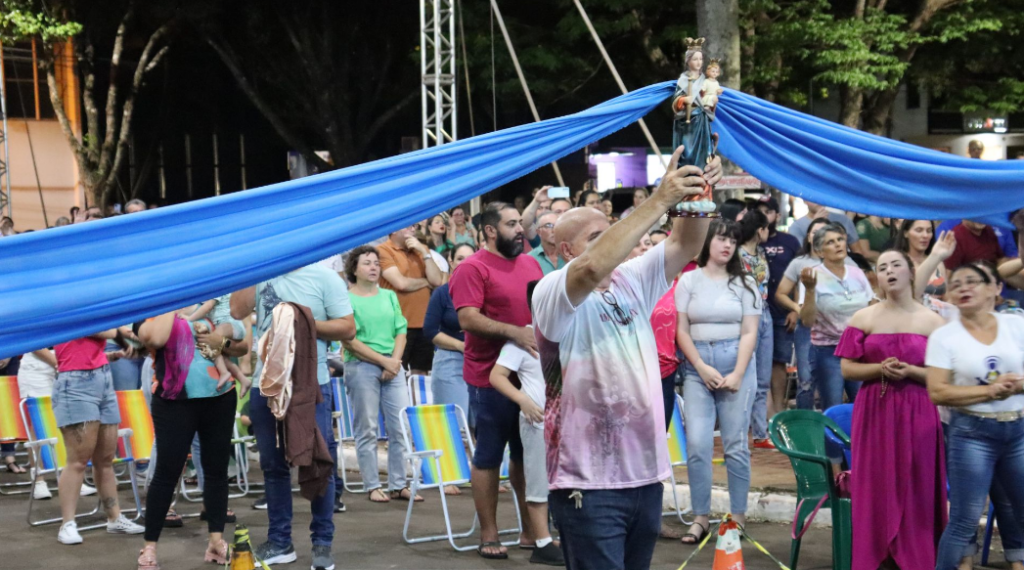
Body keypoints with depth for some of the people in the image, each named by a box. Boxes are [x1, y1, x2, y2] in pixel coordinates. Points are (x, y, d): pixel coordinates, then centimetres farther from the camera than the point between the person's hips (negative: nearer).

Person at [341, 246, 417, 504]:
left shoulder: (389, 296, 14)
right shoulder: (348, 299, -2)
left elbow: (400, 331, 10)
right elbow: (350, 341, -9)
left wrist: (395, 360, -7)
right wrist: (383, 361, -11)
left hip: (393, 367, 5)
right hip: (361, 368, -5)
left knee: (401, 428, 1)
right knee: (367, 431, 0)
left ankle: (399, 485, 8)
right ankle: (373, 486, 6)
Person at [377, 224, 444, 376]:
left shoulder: (420, 249, 13)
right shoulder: (383, 250, -6)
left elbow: (438, 281, 2)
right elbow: (401, 283, -17)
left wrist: (424, 252, -5)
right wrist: (426, 282, 0)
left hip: (423, 323, 6)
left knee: (420, 374, 11)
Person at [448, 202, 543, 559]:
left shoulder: (530, 264, 11)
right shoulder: (472, 268, -10)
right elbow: (467, 319, -20)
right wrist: (514, 333, -29)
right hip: (491, 378, -7)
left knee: (526, 453, 14)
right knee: (489, 455, 2)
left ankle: (530, 529, 24)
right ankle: (488, 535, 9)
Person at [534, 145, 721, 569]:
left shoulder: (632, 280, 12)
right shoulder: (551, 293, -9)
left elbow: (686, 245, 3)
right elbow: (593, 269, -28)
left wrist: (697, 194, -18)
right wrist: (659, 201, -28)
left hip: (645, 472, 7)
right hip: (589, 481, -7)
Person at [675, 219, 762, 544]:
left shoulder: (744, 283, 7)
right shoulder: (689, 281, 6)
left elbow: (749, 332, 2)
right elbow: (681, 330, 2)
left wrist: (737, 374, -9)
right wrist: (703, 368, -8)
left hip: (736, 363, 0)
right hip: (697, 366, 0)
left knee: (735, 444, 0)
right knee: (697, 444, -6)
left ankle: (738, 515, 7)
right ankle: (701, 517, 0)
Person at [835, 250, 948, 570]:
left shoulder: (932, 322, 2)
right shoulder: (863, 319, 5)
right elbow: (848, 369, 2)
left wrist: (910, 371, -16)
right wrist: (880, 369, -14)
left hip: (917, 413, -1)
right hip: (874, 411, 1)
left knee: (916, 489, 1)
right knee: (875, 486, 2)